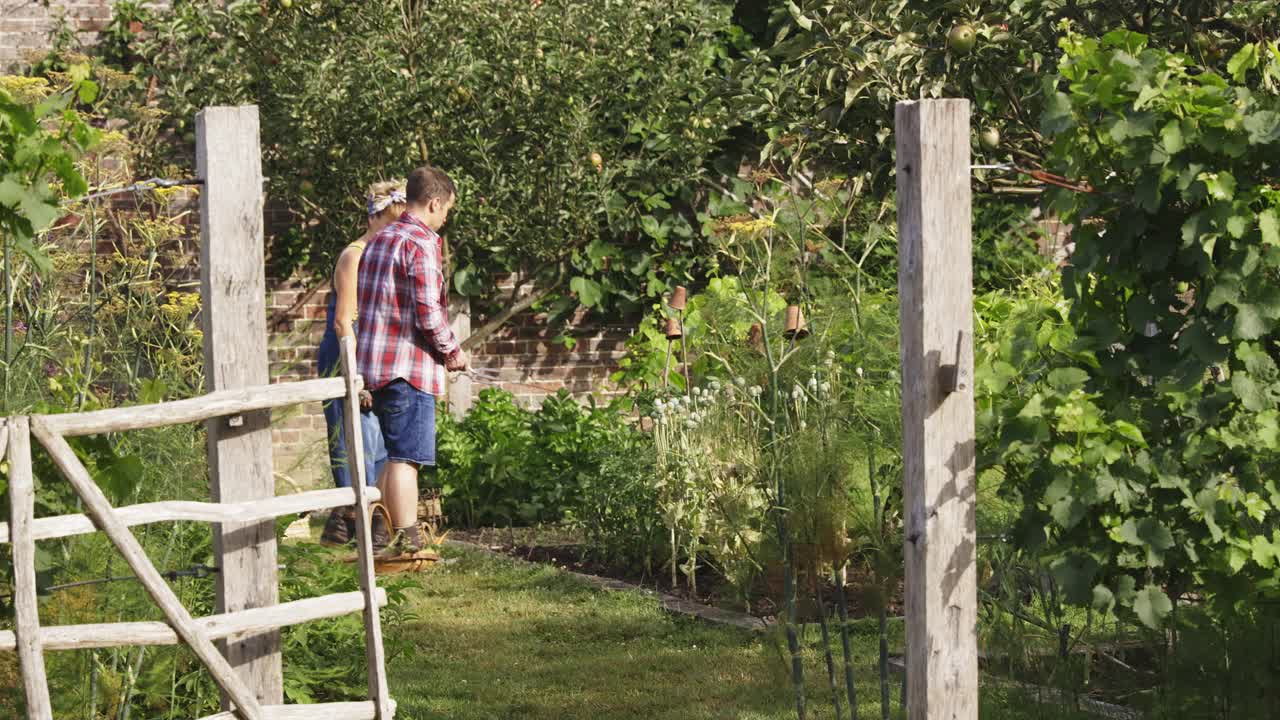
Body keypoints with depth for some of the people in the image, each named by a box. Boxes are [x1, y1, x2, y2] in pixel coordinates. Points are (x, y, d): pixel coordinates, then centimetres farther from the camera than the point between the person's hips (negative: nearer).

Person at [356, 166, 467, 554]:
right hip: (409, 366, -9)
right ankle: (407, 541, -6)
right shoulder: (421, 244, -13)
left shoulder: (378, 241, 17)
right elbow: (428, 313, -19)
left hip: (373, 362, 9)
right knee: (407, 457, -7)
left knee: (392, 456, 16)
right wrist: (453, 352, -3)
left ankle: (384, 537, 19)